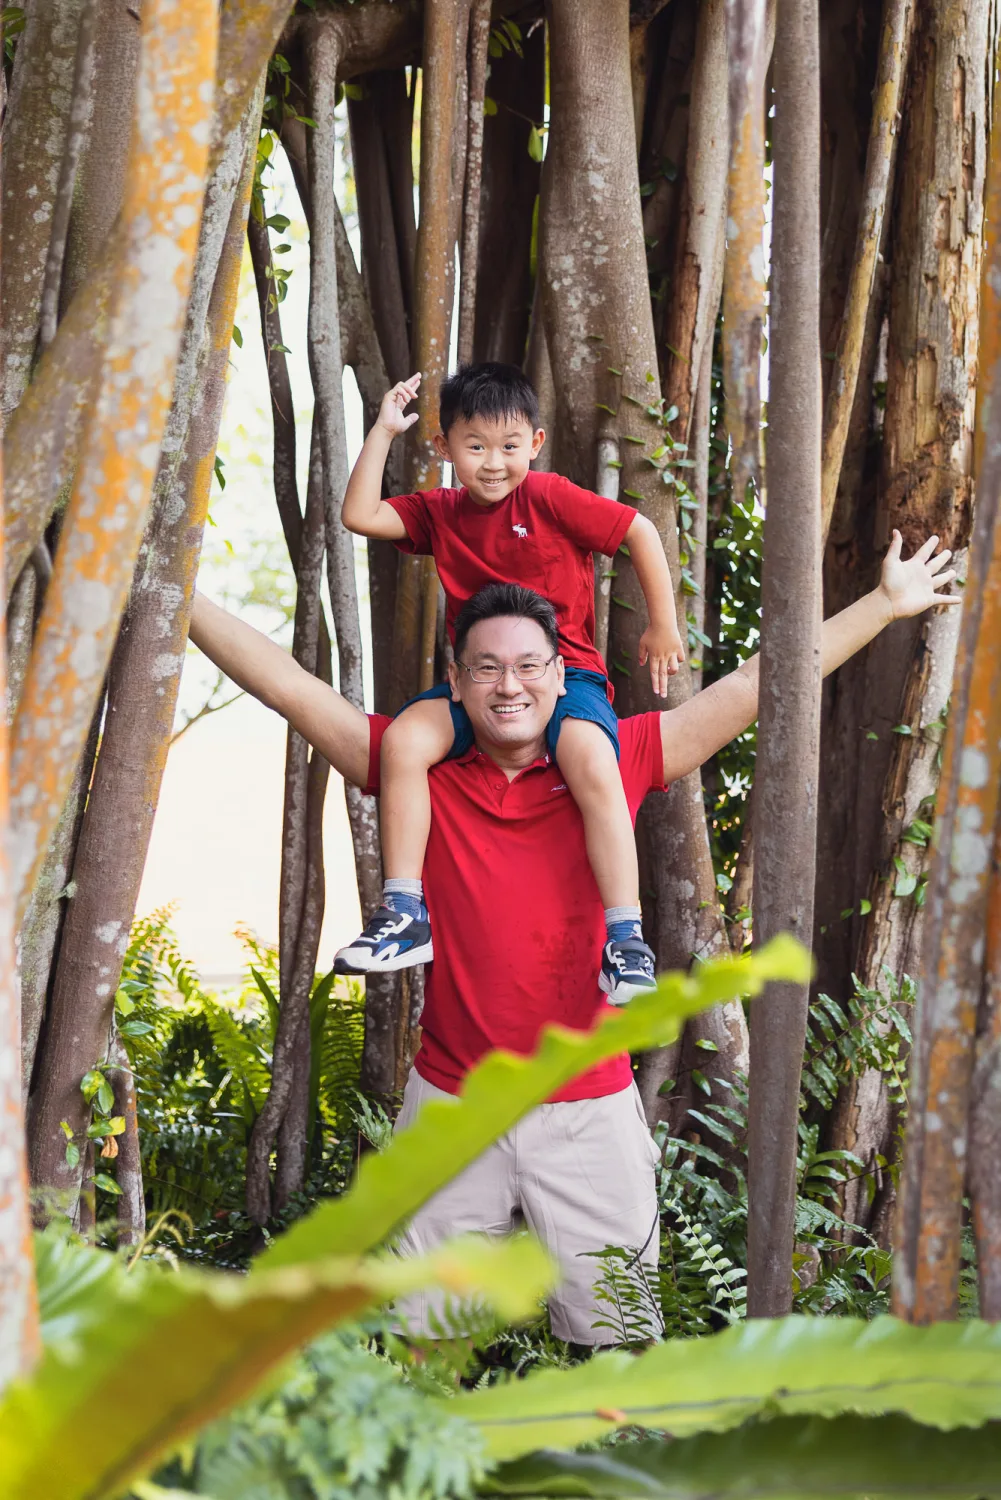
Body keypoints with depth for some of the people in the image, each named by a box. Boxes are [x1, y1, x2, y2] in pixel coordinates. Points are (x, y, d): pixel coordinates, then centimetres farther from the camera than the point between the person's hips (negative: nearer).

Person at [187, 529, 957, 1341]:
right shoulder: (421, 771, 1)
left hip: (590, 1110, 0)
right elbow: (288, 685, 1)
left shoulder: (610, 764, 1)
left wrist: (885, 604, 7)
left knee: (612, 1336, 7)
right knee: (430, 1344, 8)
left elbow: (753, 688, 4)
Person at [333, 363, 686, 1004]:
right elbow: (360, 515, 1)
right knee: (404, 740, -24)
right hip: (473, 681, 4)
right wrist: (384, 431, 1)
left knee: (594, 765, -34)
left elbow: (640, 532, -3)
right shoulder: (440, 513, 10)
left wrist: (664, 627, -1)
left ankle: (626, 938, -29)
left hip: (566, 671, -4)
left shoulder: (548, 497, -4)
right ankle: (405, 915, -20)